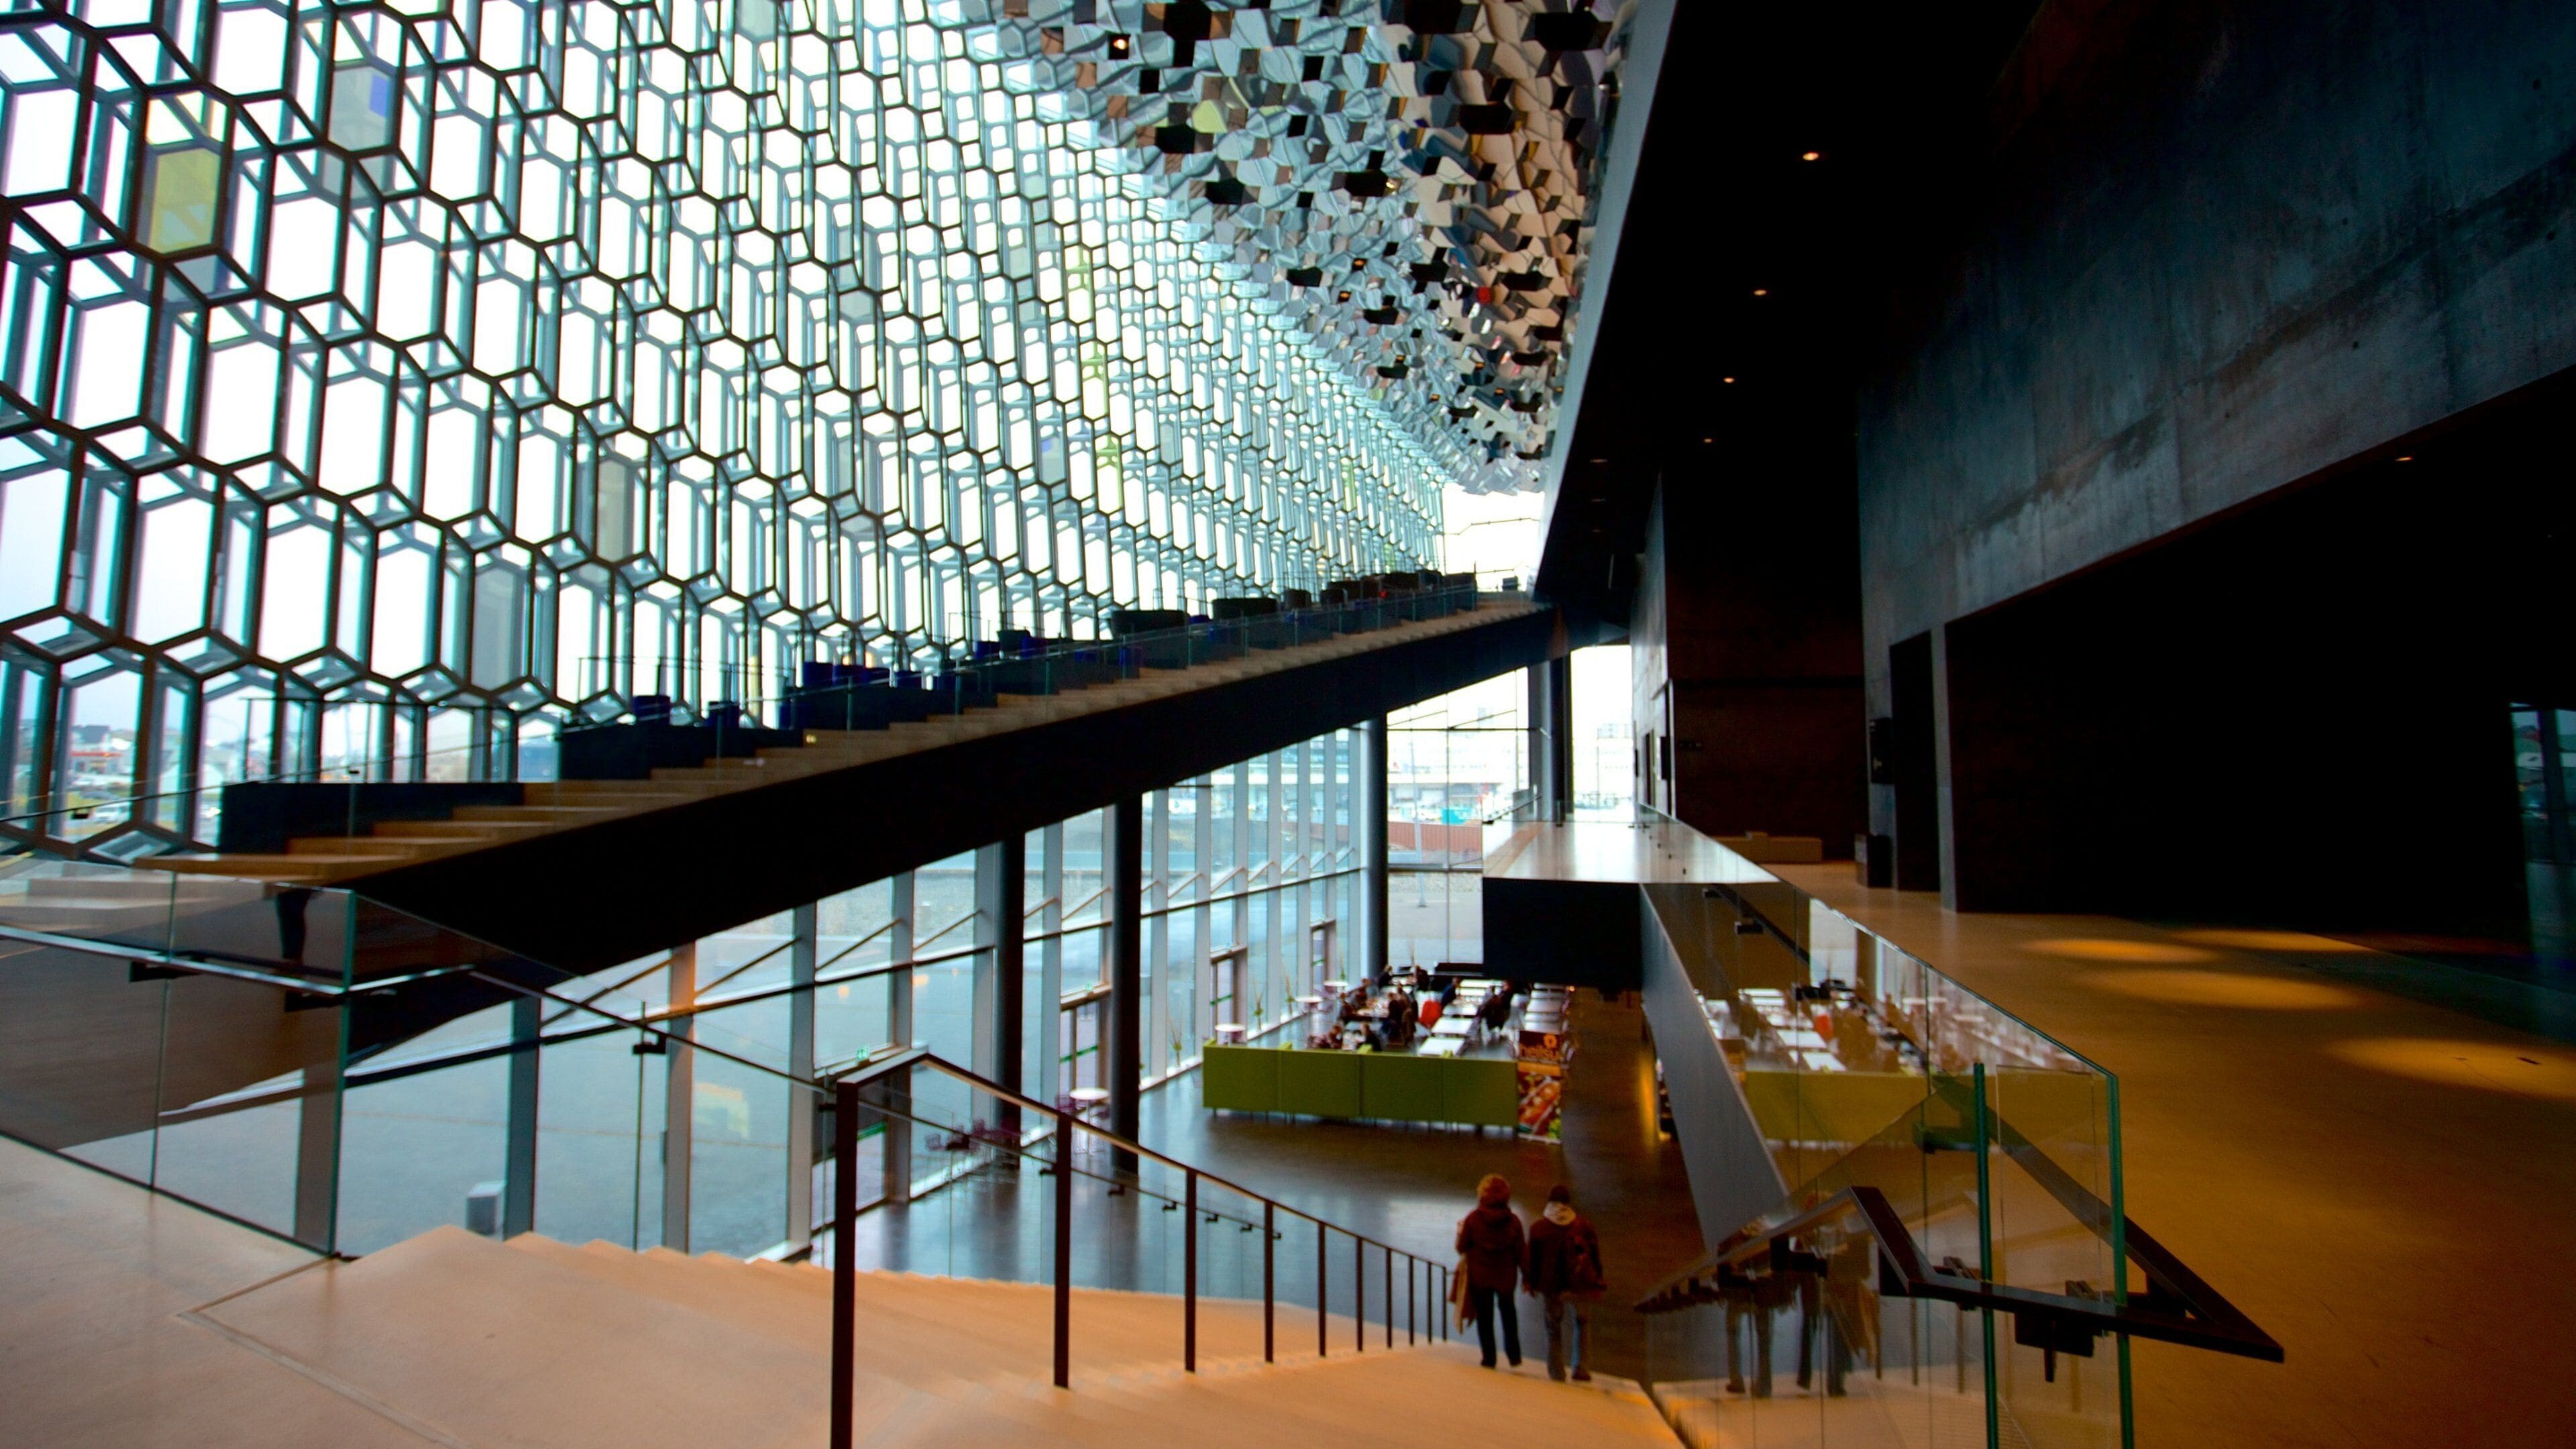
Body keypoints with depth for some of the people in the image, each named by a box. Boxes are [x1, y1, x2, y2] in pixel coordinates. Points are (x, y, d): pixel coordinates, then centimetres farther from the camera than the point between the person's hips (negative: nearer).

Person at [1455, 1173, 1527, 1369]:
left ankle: (1489, 1358, 15)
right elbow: (1520, 1252, -5)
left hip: (1480, 1277, -2)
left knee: (1484, 1317, 13)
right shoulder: (1513, 1220, -11)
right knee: (1508, 1311, 24)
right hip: (1506, 1276, 2)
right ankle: (1514, 1354, 19)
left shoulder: (1473, 1219, -15)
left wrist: (1460, 1231, 11)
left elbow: (1462, 1248, -7)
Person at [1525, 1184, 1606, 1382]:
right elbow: (1595, 1255, 4)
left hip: (1550, 1286, 0)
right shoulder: (1584, 1224, 0)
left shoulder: (1538, 1227, 0)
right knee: (1582, 1323, 16)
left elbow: (1533, 1258, 2)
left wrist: (1533, 1283, 10)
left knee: (1553, 1328, 11)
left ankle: (1556, 1372, 11)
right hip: (1580, 1285, 0)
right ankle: (1579, 1367, 6)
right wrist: (1597, 1279, 11)